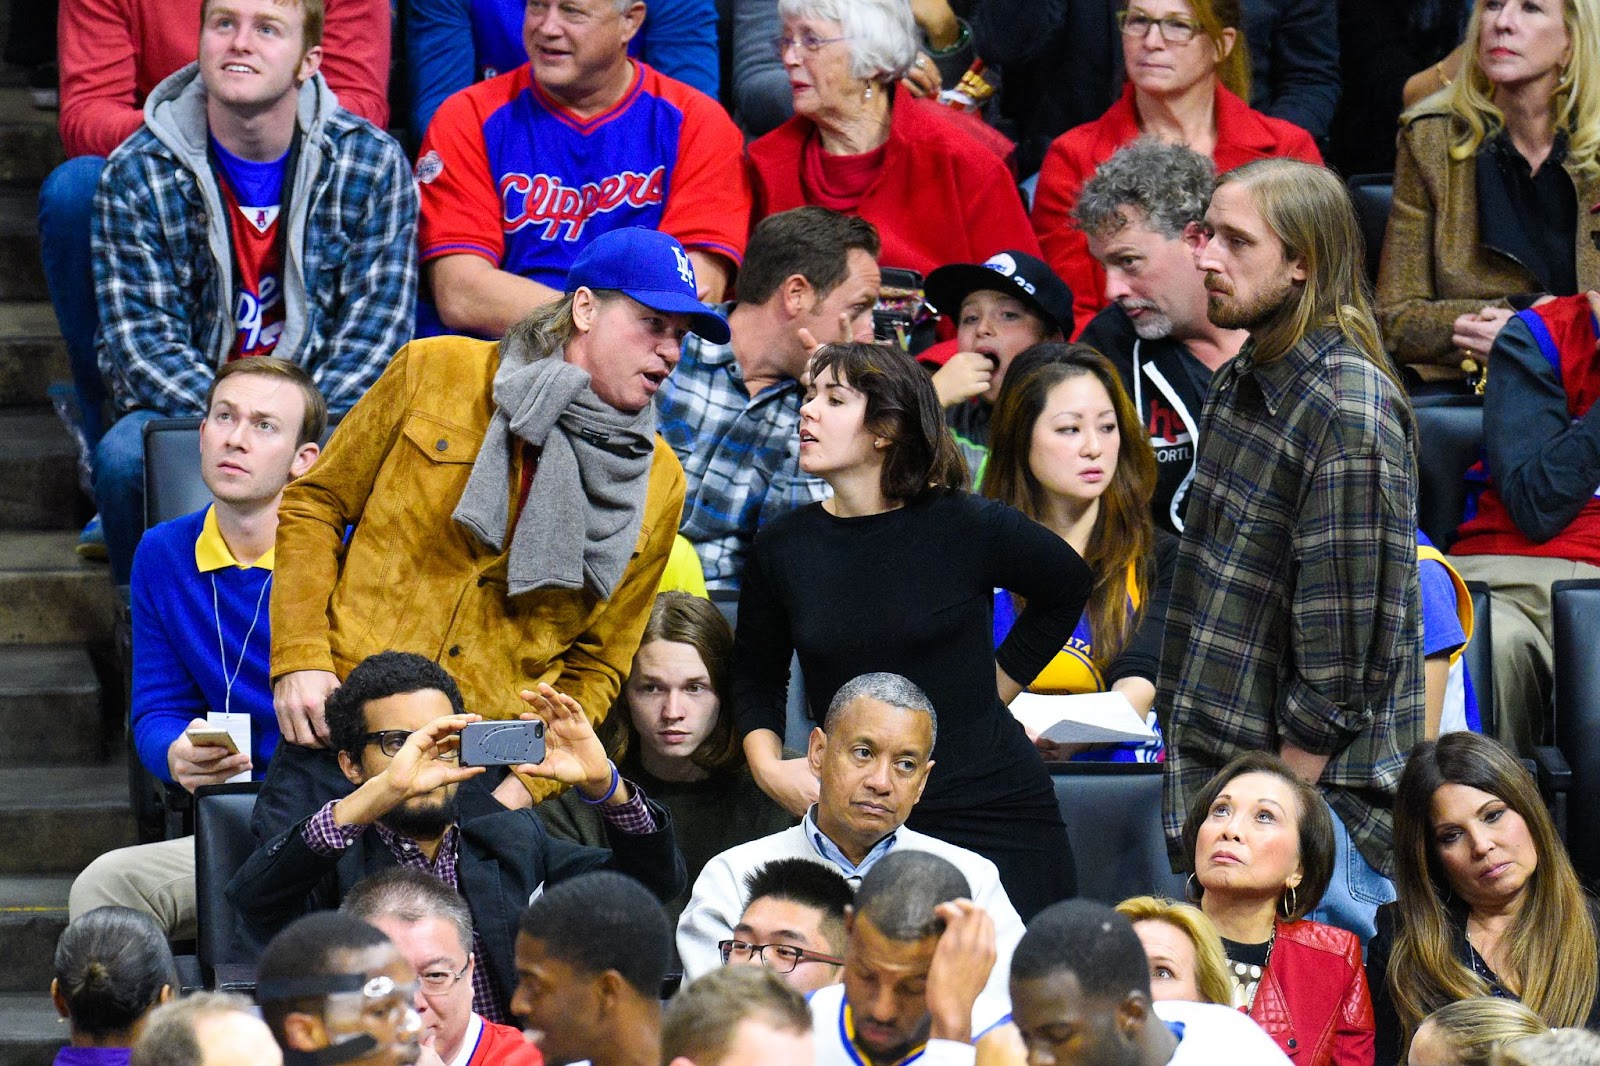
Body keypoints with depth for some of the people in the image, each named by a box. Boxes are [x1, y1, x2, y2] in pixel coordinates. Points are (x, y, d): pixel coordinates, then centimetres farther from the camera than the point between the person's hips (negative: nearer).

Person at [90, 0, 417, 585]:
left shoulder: (371, 163, -3)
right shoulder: (136, 175, -5)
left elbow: (376, 323, -6)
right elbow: (141, 334, -9)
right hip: (188, 405, 0)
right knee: (125, 456, -32)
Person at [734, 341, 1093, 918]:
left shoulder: (970, 527, -6)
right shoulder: (784, 545, 2)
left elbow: (1067, 585, 14)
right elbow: (756, 677, 16)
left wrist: (992, 688, 8)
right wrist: (769, 768, -1)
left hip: (994, 816, -2)